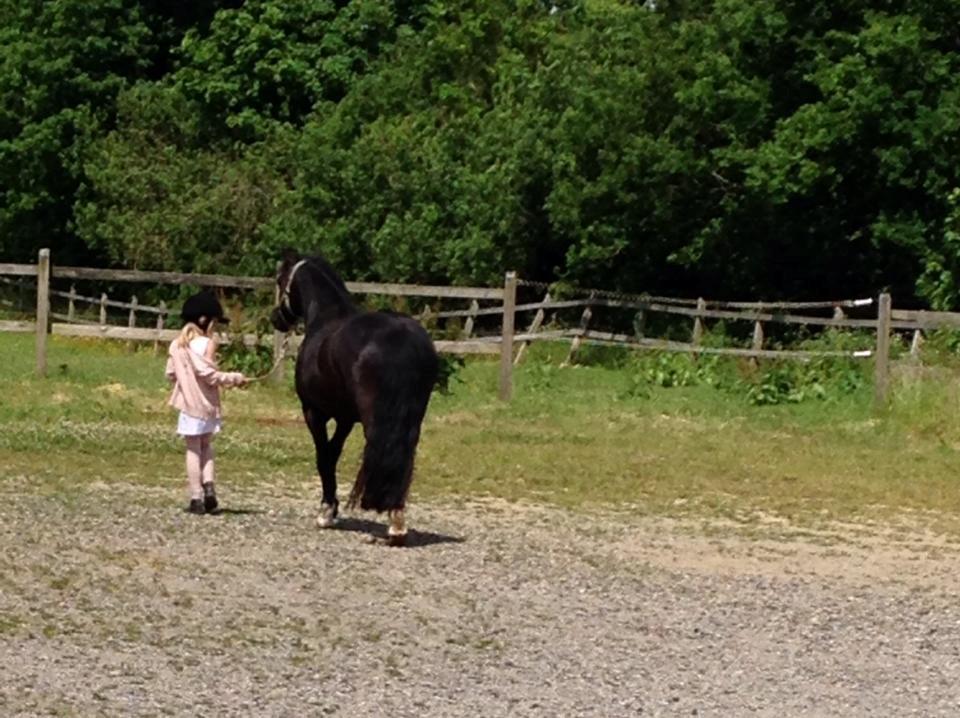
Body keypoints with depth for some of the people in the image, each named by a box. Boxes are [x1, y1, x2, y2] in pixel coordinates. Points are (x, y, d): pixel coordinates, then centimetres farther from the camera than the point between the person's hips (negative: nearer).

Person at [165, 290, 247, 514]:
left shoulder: (176, 345, 3)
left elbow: (171, 374, 8)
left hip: (188, 404, 2)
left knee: (193, 450, 6)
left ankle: (197, 498, 3)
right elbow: (210, 375, -17)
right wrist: (235, 378, -7)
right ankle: (208, 484, -1)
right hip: (207, 404, -2)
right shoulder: (205, 344, -12)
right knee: (205, 445, 18)